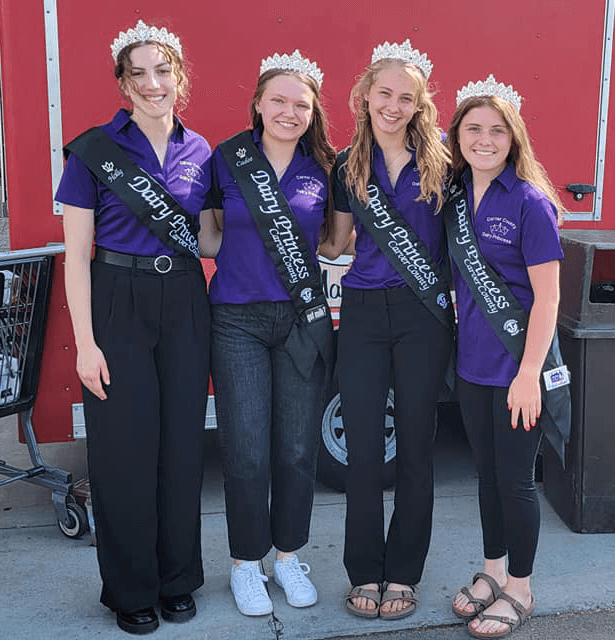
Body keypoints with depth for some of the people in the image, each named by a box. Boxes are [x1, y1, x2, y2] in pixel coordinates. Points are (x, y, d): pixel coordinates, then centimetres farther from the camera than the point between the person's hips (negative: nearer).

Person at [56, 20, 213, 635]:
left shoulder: (199, 152, 8)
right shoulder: (93, 149, -4)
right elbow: (76, 253, -6)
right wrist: (86, 341, -11)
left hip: (184, 304, 4)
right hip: (117, 304, -3)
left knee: (183, 442, 9)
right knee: (124, 448, 2)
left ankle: (178, 580, 26)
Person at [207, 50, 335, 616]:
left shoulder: (322, 167, 4)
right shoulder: (226, 160, -1)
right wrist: (248, 252, -1)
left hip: (303, 319, 2)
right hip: (238, 319, -2)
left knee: (298, 448, 7)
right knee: (247, 452, -1)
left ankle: (288, 554, 28)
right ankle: (246, 562, 21)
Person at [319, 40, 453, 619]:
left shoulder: (439, 163, 1)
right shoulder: (347, 167, 6)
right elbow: (335, 245, 11)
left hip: (424, 313, -1)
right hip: (363, 311, 1)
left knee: (415, 444, 7)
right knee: (362, 447, 4)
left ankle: (403, 572, 22)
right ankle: (364, 572, 20)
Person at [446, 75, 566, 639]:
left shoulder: (530, 201, -12)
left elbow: (547, 296, -15)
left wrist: (529, 373, -19)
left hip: (517, 364, -5)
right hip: (472, 360, 6)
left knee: (515, 478, 5)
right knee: (487, 472, 17)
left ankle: (519, 588, 24)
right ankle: (493, 571, 35)